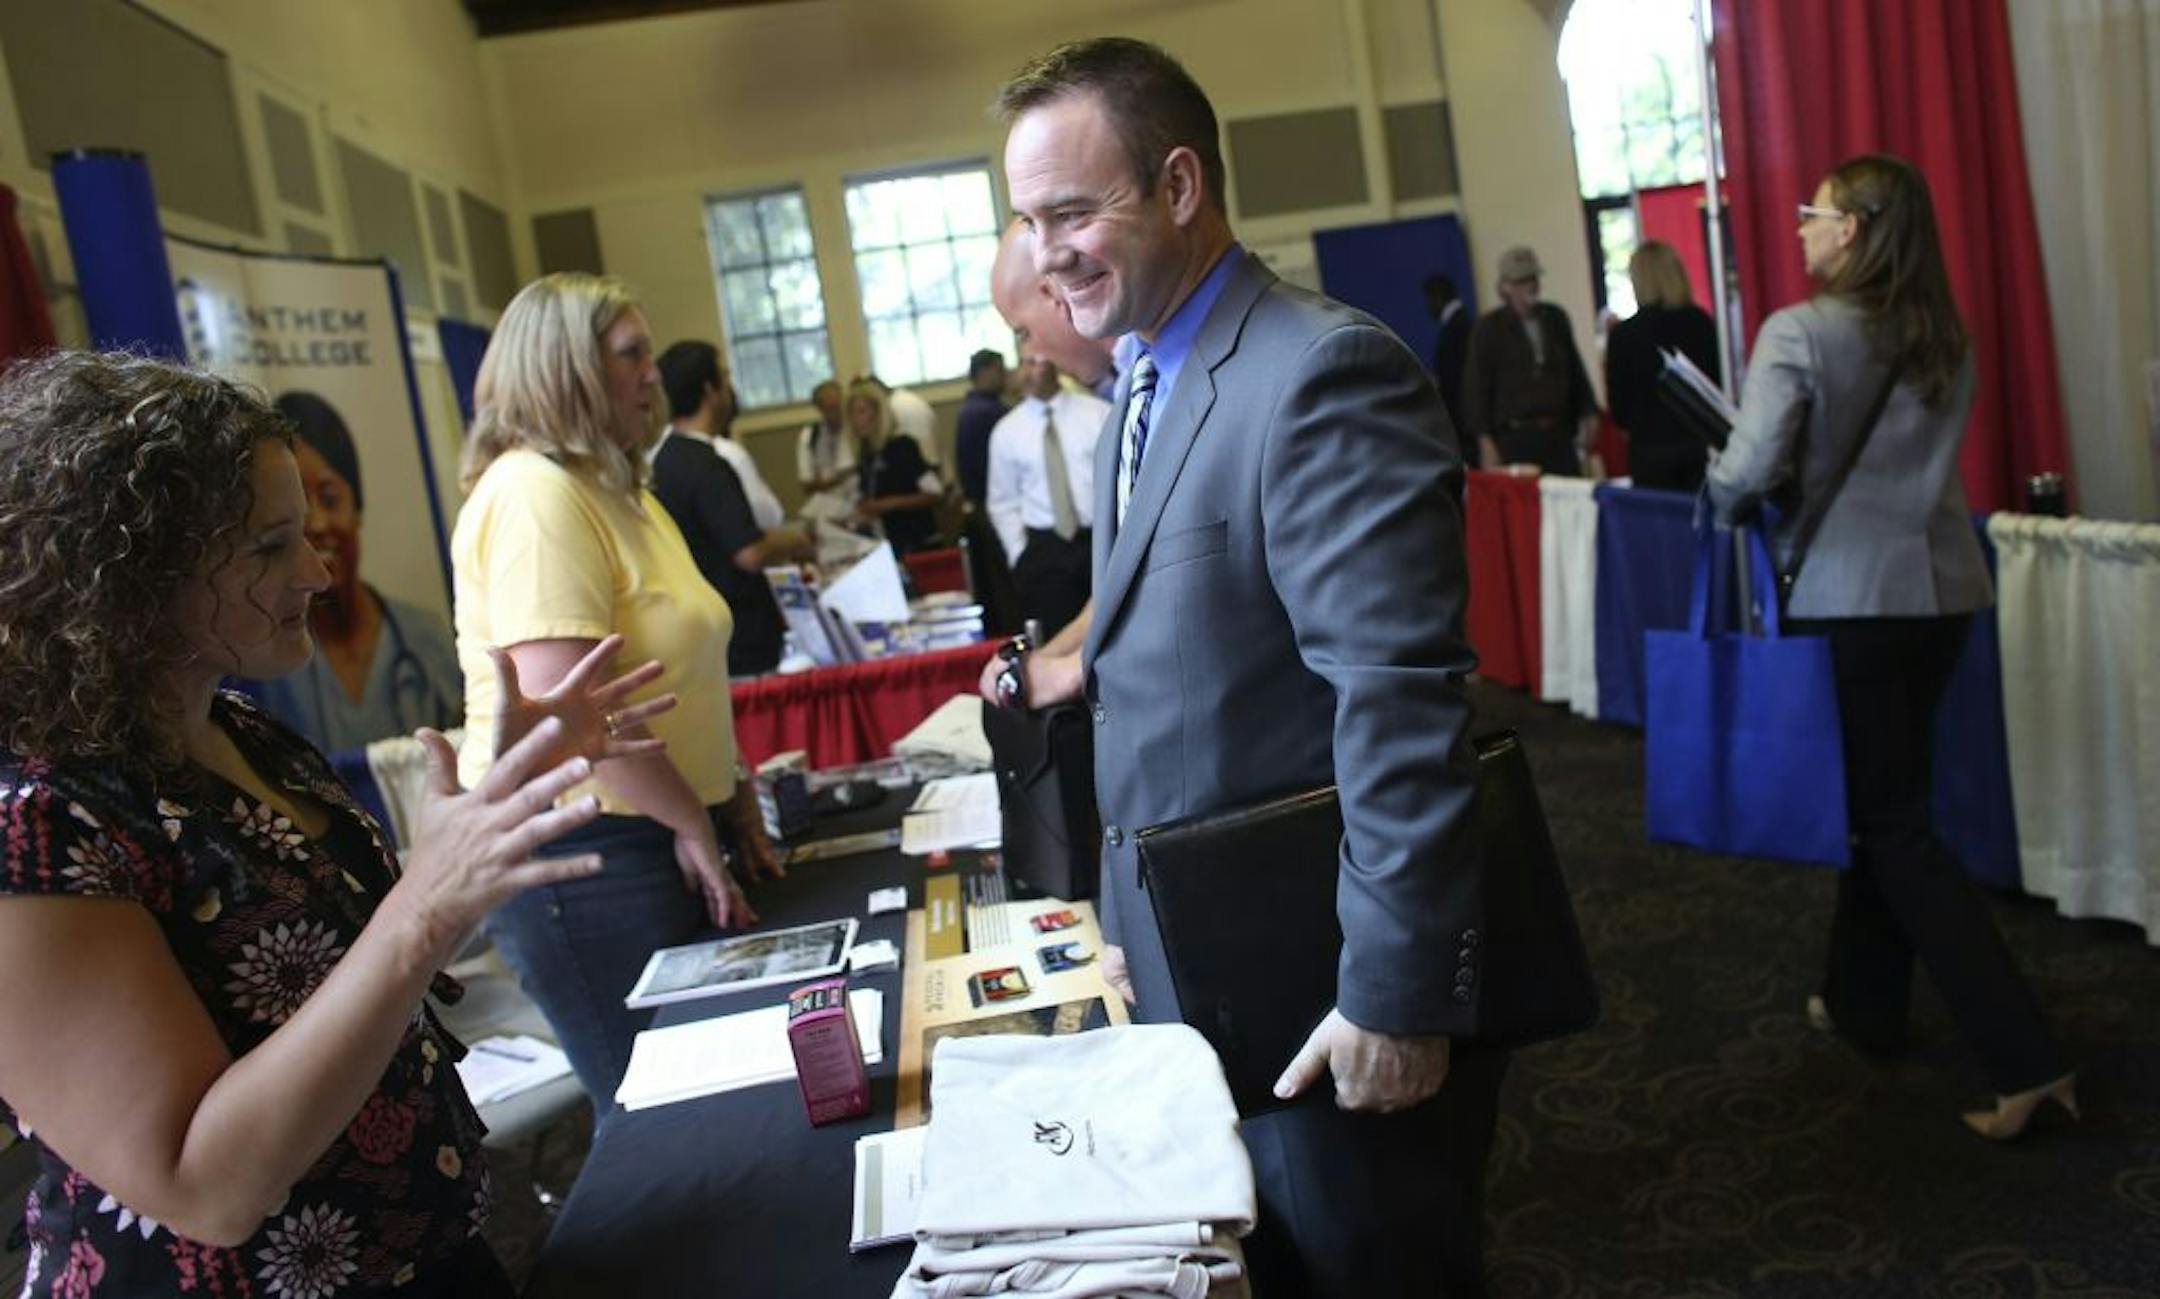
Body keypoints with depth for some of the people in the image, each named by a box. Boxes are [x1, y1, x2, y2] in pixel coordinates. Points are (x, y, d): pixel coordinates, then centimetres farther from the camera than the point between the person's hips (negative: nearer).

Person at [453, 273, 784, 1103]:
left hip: (655, 838, 9)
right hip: (581, 854, -9)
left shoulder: (620, 492, 16)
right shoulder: (532, 493, -16)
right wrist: (693, 822, -13)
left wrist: (734, 804, 14)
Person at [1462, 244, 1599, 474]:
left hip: (1559, 435, 5)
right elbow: (1476, 385, -2)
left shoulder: (1556, 318, 13)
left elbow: (1575, 370, 22)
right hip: (1515, 437, -5)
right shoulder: (1489, 328, -1)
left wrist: (1588, 414, 16)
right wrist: (1485, 441, -8)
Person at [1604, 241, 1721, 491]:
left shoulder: (1623, 334, -9)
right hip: (1701, 443, 3)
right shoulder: (1702, 322, 0)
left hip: (1651, 451, -3)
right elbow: (1718, 385, 10)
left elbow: (1618, 409, -3)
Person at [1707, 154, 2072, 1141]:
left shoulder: (1797, 331, -13)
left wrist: (1724, 496, 2)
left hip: (1848, 595, -7)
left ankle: (2025, 1058, -2)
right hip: (1941, 588, 7)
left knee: (1892, 823, 1)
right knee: (1884, 798, 20)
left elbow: (1748, 474, -20)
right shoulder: (1945, 339, 10)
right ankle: (1864, 1002, 33)